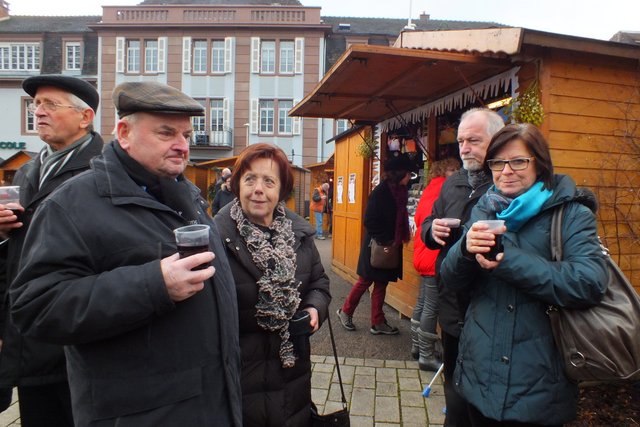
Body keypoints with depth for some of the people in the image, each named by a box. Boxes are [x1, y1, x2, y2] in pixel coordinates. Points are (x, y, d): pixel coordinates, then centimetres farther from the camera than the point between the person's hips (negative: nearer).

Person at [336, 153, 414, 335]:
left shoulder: (399, 192, 7)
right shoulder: (380, 192, -16)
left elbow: (398, 219, 12)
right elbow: (369, 221, -18)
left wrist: (395, 241, 3)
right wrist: (383, 241, -18)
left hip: (389, 245, 7)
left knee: (381, 284, 12)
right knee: (365, 281, 5)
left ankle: (378, 323, 20)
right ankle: (345, 311, 24)